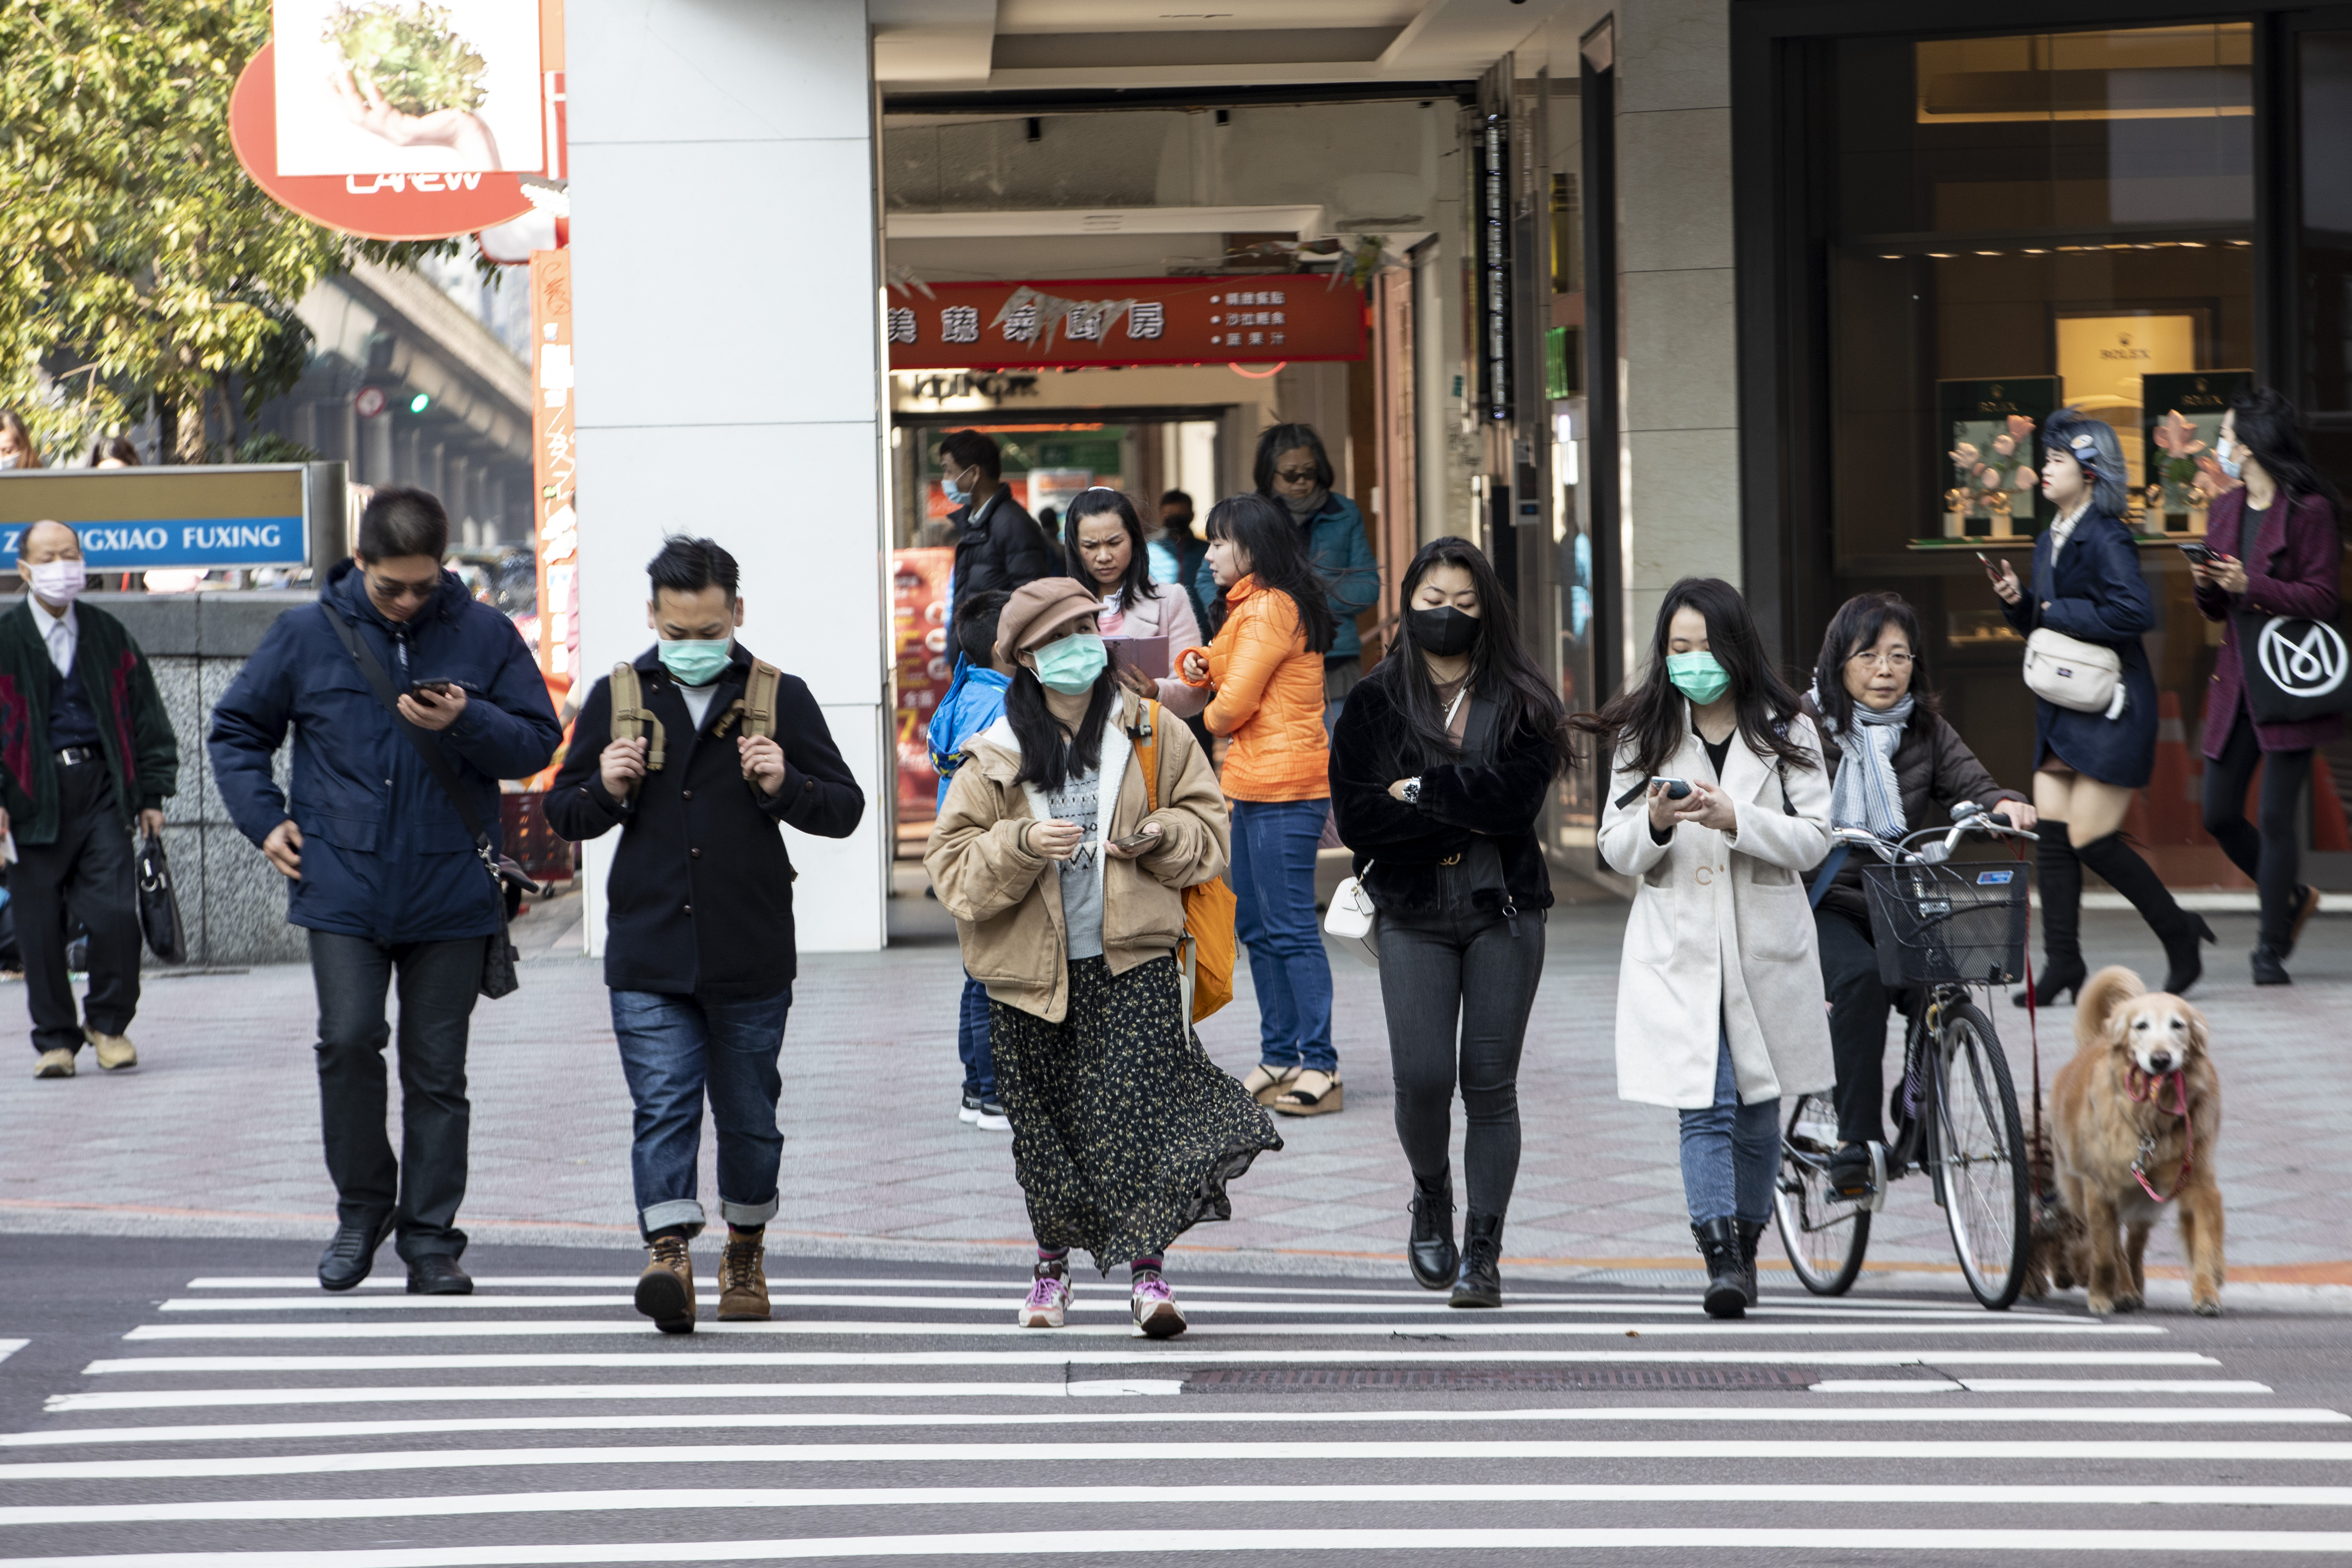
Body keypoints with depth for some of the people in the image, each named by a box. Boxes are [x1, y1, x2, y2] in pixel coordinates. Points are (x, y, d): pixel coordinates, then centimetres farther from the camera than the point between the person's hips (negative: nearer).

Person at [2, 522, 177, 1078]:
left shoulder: (109, 636, 12)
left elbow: (145, 715, 17)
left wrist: (152, 792, 11)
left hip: (102, 788, 1)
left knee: (116, 913, -9)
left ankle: (109, 1023, 10)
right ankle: (55, 1038, 13)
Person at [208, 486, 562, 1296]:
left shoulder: (485, 636, 3)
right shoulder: (306, 635, 3)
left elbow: (539, 741, 5)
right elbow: (236, 732, 14)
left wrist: (467, 724, -13)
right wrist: (266, 820, 2)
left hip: (450, 890, 0)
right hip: (343, 887, 0)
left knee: (436, 1068, 4)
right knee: (348, 1041, -12)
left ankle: (430, 1239, 11)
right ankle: (362, 1207, 9)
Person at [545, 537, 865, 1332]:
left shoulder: (781, 698, 3)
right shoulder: (617, 697, 7)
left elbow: (845, 808, 6)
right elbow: (563, 813, 14)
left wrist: (785, 787, -14)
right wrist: (606, 791, -8)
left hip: (752, 956, 0)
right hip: (648, 954, 0)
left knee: (750, 1116, 10)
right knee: (663, 1109, -12)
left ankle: (745, 1252, 28)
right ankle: (669, 1253, -21)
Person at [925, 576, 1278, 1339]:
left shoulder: (1152, 734, 4)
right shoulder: (997, 757, 0)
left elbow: (1209, 820, 11)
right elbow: (952, 862, -3)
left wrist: (1162, 837, -10)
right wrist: (1022, 845, -21)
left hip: (1133, 961, -1)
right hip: (1031, 964, 1)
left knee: (1138, 1105, -13)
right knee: (1045, 1123, 9)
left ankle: (1148, 1267, -13)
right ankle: (1054, 1261, 27)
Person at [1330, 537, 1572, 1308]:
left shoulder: (1520, 702, 4)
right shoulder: (1375, 702, 5)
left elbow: (1516, 798, -11)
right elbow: (1355, 817, -5)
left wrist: (1419, 791, -10)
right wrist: (1463, 817, -10)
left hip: (1505, 914, 0)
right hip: (1414, 917, 0)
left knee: (1490, 1083, -2)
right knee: (1423, 1077, -10)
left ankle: (1483, 1250, 4)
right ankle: (1431, 1197, 21)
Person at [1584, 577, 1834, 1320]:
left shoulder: (1784, 730, 2)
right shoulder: (1644, 734, 5)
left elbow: (1813, 839, -4)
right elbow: (1616, 849, 5)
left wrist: (1736, 820, -19)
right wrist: (1656, 825, -17)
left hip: (1764, 943, 1)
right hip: (1678, 945, -1)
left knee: (1758, 1106, 10)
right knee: (1705, 1106, -13)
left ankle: (1746, 1245, 27)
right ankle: (1721, 1261, -19)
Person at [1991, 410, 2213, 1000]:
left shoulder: (2106, 539, -14)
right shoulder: (2051, 540, 13)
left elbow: (2136, 612, -27)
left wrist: (2064, 614, -17)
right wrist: (2017, 601, 1)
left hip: (2110, 710, -9)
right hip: (2061, 709, 9)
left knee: (2093, 840, -8)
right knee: (2053, 834, 2)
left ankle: (2179, 934, 10)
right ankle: (2062, 963, 6)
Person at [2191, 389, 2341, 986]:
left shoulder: (2309, 511, -8)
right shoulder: (2225, 511, 14)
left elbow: (2322, 599, -12)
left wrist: (2252, 587, -20)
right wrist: (2207, 586, -4)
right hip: (2236, 683, 7)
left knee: (2276, 817, -7)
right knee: (2219, 815, 6)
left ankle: (2271, 950, 0)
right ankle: (2291, 898, 29)